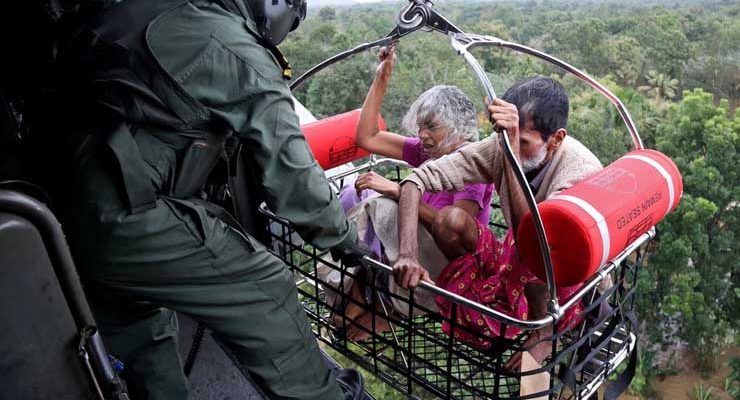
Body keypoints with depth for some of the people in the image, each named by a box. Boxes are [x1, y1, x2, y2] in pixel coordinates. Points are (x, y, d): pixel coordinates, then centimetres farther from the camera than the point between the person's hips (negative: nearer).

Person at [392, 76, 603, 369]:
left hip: (569, 284, -3)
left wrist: (512, 154, -49)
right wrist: (408, 255, -34)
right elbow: (419, 178, -21)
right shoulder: (500, 146, -18)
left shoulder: (583, 171, -30)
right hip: (515, 264, 4)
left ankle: (545, 329, -7)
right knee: (450, 219, -19)